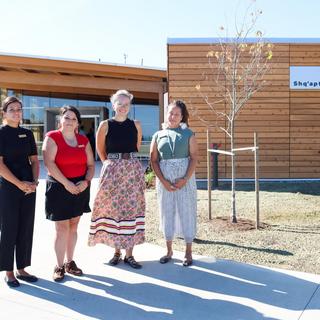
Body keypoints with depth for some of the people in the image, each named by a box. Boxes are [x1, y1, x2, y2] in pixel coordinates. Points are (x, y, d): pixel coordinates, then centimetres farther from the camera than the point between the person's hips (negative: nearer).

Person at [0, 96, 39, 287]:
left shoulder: (28, 134, 10)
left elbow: (34, 160, 11)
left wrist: (34, 182, -5)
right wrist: (19, 184, -16)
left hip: (29, 187, 5)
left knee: (26, 228, 8)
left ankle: (21, 269, 20)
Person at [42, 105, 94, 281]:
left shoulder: (83, 140, 10)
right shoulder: (52, 137, -4)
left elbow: (91, 165, 9)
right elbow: (49, 163, -15)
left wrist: (86, 182, -9)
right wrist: (67, 183, -19)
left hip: (80, 187, 5)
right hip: (59, 186, -4)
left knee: (73, 226, 11)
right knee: (62, 228, -3)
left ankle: (69, 262, 24)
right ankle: (59, 266, 8)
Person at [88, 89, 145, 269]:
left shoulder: (136, 125, 5)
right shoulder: (105, 125, -1)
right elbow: (100, 150, 10)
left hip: (133, 170, 2)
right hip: (112, 170, -1)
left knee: (131, 208, 3)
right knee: (113, 208, 2)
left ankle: (129, 253, 11)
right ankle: (117, 252, 16)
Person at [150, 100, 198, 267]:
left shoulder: (188, 134, 3)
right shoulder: (158, 135, 7)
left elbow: (194, 158, -3)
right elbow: (154, 160, 2)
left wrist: (186, 179, -15)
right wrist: (163, 181, -9)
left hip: (185, 177, -2)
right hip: (164, 179, 2)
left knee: (186, 212, 1)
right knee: (167, 212, 8)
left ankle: (188, 252, 12)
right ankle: (169, 250, 21)